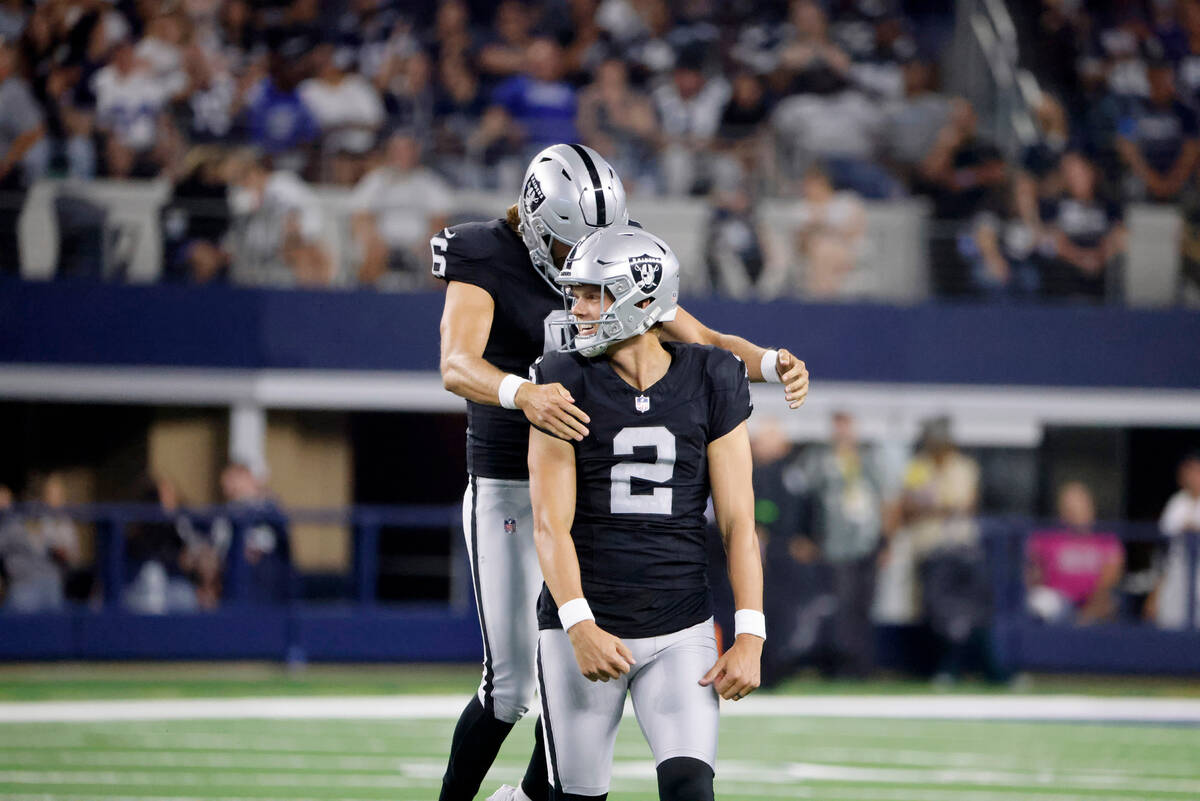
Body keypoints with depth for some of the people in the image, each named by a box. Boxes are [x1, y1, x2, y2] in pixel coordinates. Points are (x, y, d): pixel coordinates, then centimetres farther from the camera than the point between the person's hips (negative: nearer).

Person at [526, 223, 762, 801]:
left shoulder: (710, 385, 1)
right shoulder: (566, 384, -2)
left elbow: (737, 521, 1)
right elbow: (551, 524, -8)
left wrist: (749, 637, -8)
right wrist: (579, 627, -21)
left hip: (681, 630, 0)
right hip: (583, 628, 0)